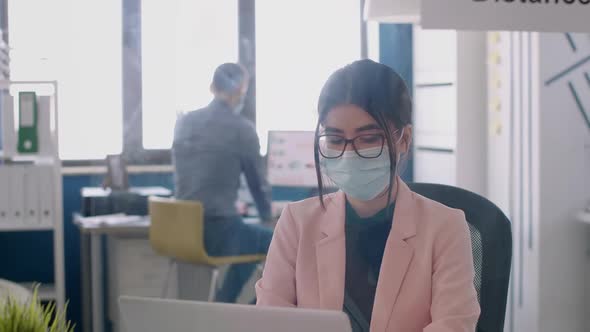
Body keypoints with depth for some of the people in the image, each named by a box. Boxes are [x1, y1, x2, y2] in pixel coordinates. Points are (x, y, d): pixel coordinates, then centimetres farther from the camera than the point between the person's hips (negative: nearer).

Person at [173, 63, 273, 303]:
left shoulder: (184, 122, 9)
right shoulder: (242, 128, -9)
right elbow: (257, 181, 2)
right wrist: (266, 215, 24)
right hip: (219, 232, -7)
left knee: (252, 236, 31)